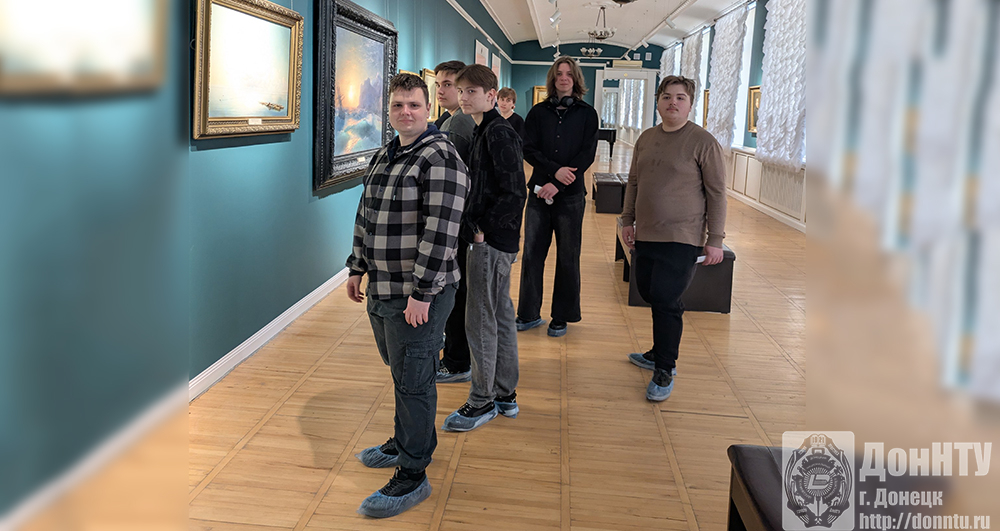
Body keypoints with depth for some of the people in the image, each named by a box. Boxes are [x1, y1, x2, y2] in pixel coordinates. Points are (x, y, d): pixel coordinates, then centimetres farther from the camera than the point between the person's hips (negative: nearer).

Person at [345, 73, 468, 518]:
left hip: (418, 294, -8)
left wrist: (422, 292, -23)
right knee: (400, 373, 22)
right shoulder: (384, 157, 13)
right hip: (382, 290, 8)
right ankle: (402, 443, 41)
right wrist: (358, 268, 19)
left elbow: (440, 231, -22)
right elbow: (366, 217, 21)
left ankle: (412, 476, 13)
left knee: (413, 382, 0)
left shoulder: (440, 158, -16)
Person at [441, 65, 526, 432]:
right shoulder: (486, 131, 15)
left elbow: (514, 192, -22)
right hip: (499, 240, 10)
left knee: (480, 321, -1)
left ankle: (482, 401, 11)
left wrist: (482, 229, -16)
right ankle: (505, 395, 27)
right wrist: (479, 226, 10)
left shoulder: (498, 133, -16)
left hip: (491, 242, -10)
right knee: (501, 316, 15)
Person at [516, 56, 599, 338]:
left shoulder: (587, 114, 4)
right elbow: (529, 149, 0)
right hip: (539, 191, 2)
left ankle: (561, 317, 15)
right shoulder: (538, 112, 9)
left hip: (570, 195, -1)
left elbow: (587, 155, -4)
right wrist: (555, 170, -17)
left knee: (567, 257, 4)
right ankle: (529, 314, 13)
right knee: (532, 253, 3)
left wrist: (557, 184, -13)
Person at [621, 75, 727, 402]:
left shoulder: (703, 142, -7)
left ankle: (664, 371, 3)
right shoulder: (646, 138, 11)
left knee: (665, 301, -10)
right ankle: (660, 353, 32)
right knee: (649, 293, 12)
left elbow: (716, 193, -6)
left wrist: (715, 239, -8)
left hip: (682, 238, -6)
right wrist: (628, 220, 16)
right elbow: (634, 182, 20)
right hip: (646, 236, 6)